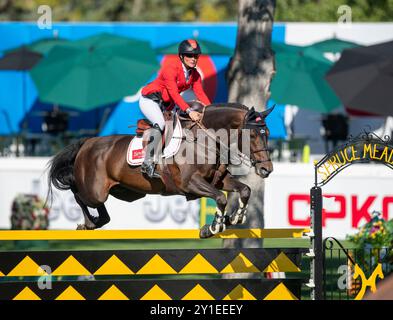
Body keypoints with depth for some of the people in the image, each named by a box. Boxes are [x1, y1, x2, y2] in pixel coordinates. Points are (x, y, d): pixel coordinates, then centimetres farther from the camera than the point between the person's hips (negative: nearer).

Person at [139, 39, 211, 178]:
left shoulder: (195, 75, 2)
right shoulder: (170, 70, -23)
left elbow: (200, 94, -6)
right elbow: (174, 93, -33)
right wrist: (189, 111, -44)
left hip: (166, 105, 9)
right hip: (150, 100, -9)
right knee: (160, 123, -31)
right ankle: (148, 163, -36)